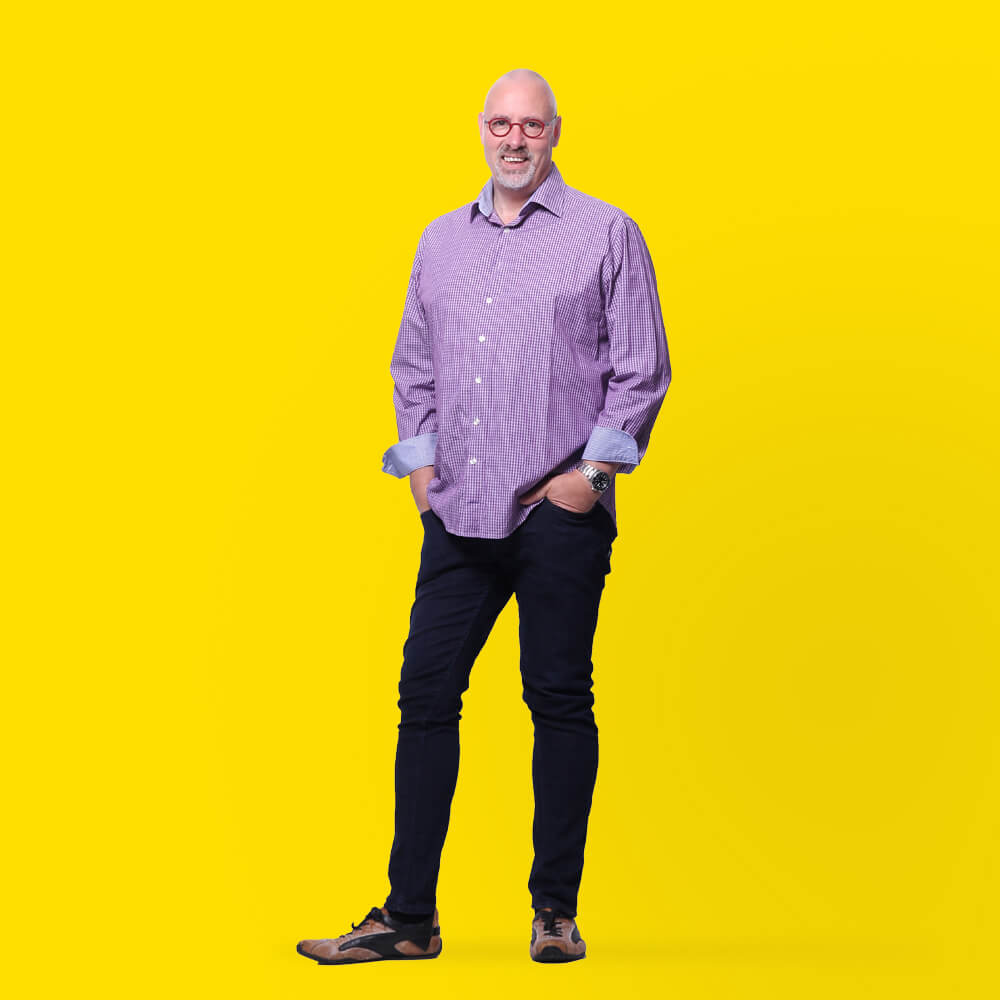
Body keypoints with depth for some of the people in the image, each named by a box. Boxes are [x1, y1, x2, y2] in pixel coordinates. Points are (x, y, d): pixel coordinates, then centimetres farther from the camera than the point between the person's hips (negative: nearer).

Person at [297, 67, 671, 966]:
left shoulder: (606, 234, 3)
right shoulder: (441, 241, 16)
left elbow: (642, 368, 0)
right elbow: (413, 362, 21)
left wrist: (595, 467, -7)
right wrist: (418, 460, 10)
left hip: (559, 512, -4)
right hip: (460, 514, 4)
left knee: (561, 700, 0)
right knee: (426, 692, 1)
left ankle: (557, 912, 9)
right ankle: (409, 917, 6)